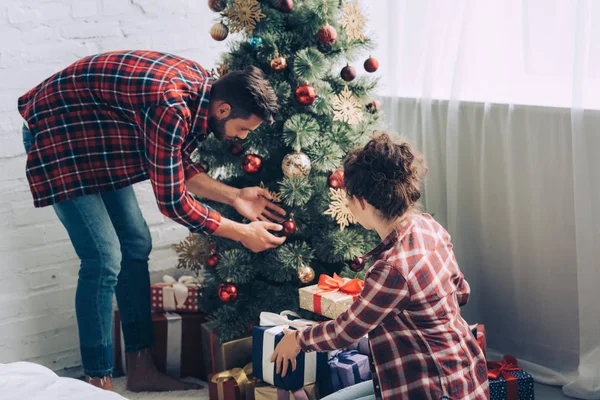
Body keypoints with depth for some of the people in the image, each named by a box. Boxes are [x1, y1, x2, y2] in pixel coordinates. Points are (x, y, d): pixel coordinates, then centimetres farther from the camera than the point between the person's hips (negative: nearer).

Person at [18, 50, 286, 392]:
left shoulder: (204, 89, -7)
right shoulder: (171, 107, -34)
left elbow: (179, 169, 4)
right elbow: (172, 201, -26)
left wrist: (234, 196, -6)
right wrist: (242, 233, -17)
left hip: (97, 135, 10)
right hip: (58, 134, -9)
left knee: (136, 244, 8)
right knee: (105, 259, -14)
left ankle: (141, 369, 17)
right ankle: (99, 383, -1)